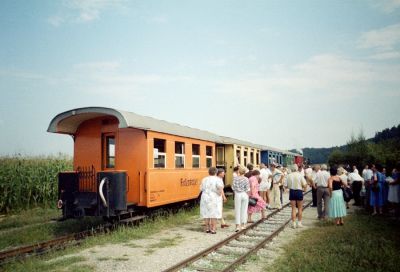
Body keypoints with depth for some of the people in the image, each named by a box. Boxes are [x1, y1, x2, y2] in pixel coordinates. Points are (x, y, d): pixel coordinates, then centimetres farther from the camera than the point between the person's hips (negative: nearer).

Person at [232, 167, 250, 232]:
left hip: (238, 195, 0)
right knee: (244, 210, 11)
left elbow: (233, 187, -4)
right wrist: (248, 195, 9)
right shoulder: (246, 179, -7)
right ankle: (243, 225, 18)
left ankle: (237, 226, 0)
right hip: (244, 195, 0)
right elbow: (247, 189, -7)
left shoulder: (235, 178, -6)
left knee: (237, 210, 5)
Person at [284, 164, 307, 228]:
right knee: (300, 208, 13)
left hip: (292, 192, 1)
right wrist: (303, 188, 10)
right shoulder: (300, 175, -9)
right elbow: (304, 185, -11)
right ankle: (299, 223, 16)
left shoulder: (289, 176, -5)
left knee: (293, 208, 8)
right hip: (299, 191, -1)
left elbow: (286, 186, -3)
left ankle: (293, 223, 8)